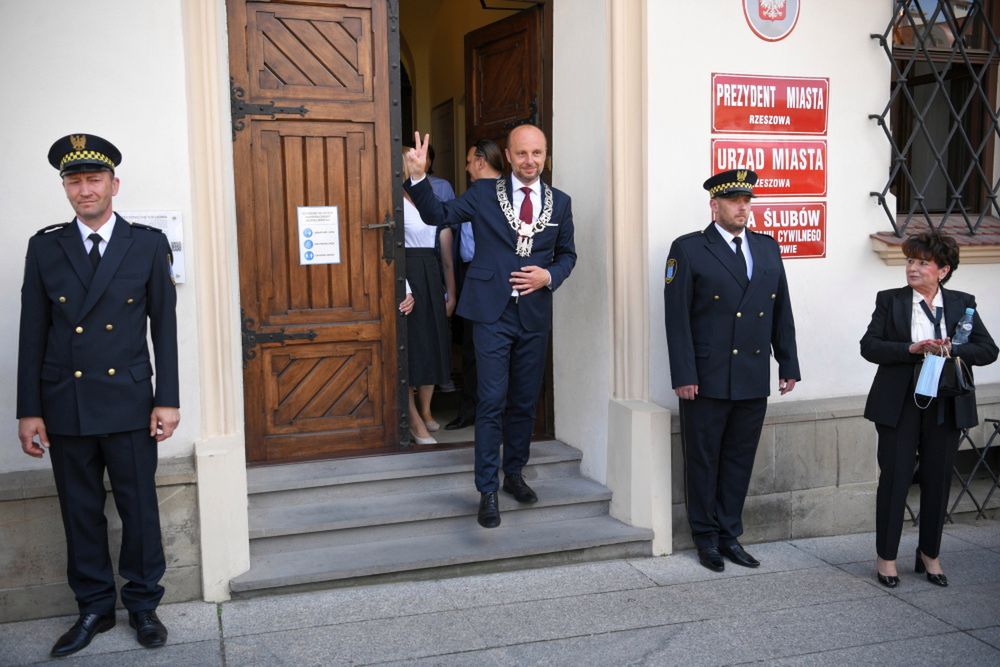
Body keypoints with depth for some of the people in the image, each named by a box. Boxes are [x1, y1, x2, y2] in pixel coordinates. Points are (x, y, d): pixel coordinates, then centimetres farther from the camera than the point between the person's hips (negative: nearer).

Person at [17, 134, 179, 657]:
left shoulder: (148, 244, 0)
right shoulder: (45, 247, 4)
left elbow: (164, 325, 0)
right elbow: (33, 333, 4)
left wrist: (167, 400, -4)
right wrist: (28, 411, 1)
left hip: (129, 402, -1)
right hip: (64, 406, 2)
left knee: (139, 507, 7)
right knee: (80, 511, 11)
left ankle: (143, 604, 24)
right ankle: (94, 608, 26)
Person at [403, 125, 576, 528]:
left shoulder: (559, 202, 8)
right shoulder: (484, 193, 1)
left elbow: (567, 254, 14)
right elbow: (439, 216, 0)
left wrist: (550, 276, -7)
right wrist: (418, 177, -14)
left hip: (535, 315, 3)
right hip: (492, 313, -3)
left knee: (525, 401, 13)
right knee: (492, 401, -6)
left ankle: (514, 473, 31)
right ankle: (488, 491, 3)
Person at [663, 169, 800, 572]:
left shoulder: (768, 248, 12)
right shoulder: (688, 249, -4)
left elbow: (782, 312, 14)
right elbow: (677, 318, -8)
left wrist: (788, 365, 10)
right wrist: (684, 376, -13)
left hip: (754, 382, 5)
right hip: (706, 381, -4)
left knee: (739, 462, 12)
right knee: (703, 462, 6)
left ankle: (730, 536, 25)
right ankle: (706, 538, 20)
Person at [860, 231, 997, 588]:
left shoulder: (962, 304, 5)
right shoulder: (890, 300, 0)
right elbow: (869, 346, -8)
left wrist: (952, 350, -18)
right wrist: (911, 349, -21)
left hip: (946, 406, 2)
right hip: (900, 405, -2)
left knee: (938, 479, 10)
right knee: (894, 478, 2)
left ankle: (930, 555, 27)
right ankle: (886, 556, 15)